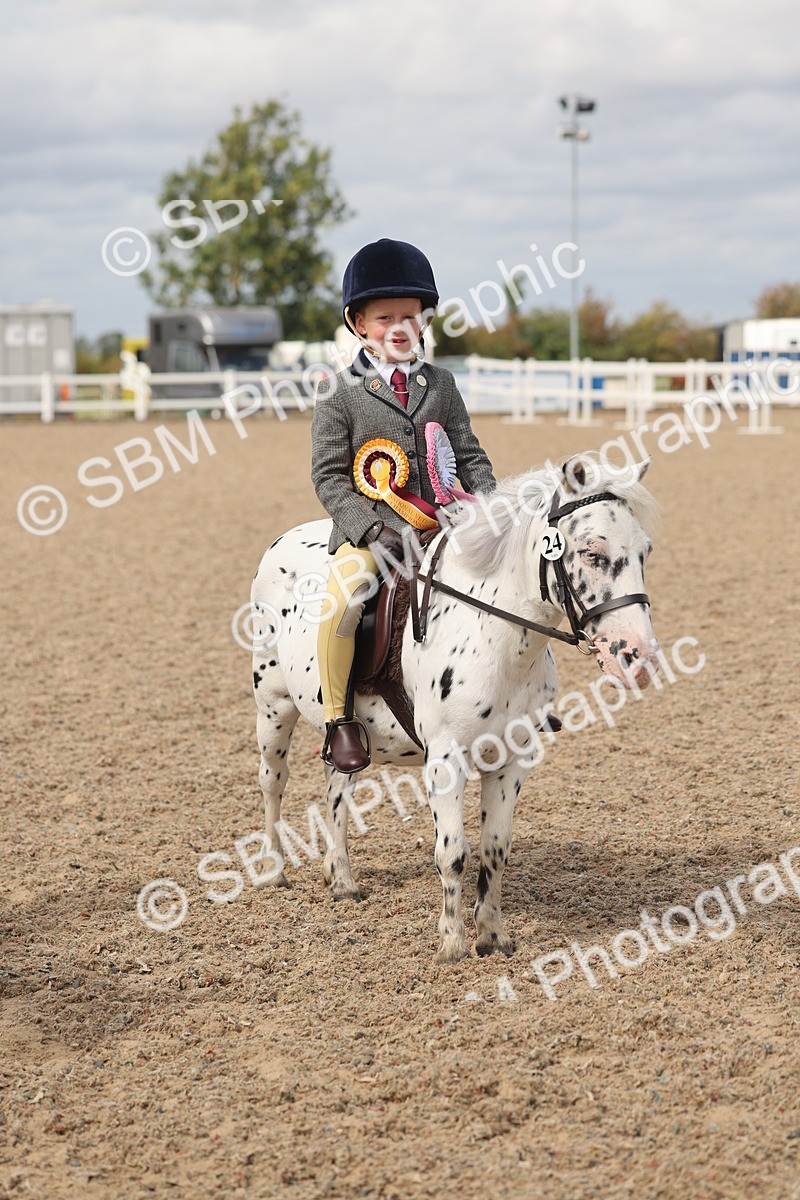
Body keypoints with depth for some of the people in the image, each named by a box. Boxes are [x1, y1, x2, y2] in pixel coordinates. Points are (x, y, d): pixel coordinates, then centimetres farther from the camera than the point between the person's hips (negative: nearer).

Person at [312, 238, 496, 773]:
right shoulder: (341, 392, 0)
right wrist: (370, 528, -17)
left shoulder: (441, 384, 12)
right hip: (367, 529, -4)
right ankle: (339, 718, -13)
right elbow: (330, 477, -3)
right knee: (341, 604, -30)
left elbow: (470, 456, 14)